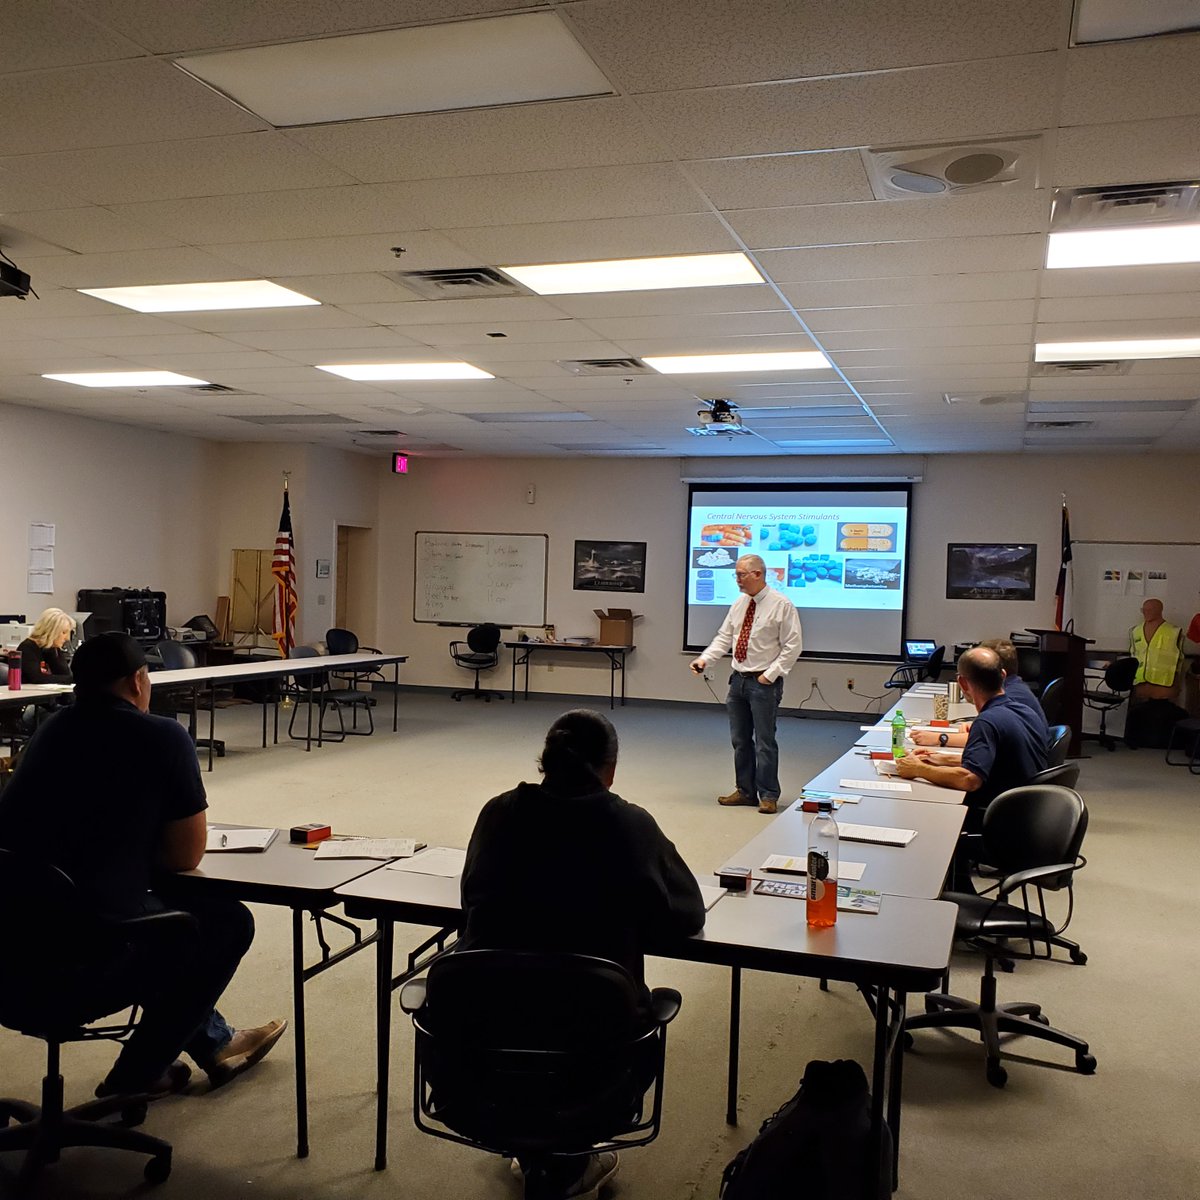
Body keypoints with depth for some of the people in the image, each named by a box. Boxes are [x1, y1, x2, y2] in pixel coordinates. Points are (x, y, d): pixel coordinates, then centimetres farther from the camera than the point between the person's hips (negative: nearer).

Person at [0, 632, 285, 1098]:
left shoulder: (50, 730, 10)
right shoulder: (162, 736, -8)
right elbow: (186, 855, -2)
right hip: (82, 968, -7)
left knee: (164, 904, 31)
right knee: (227, 921, 16)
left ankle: (213, 1044, 43)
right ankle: (136, 1074, 21)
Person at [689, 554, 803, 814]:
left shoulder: (781, 605, -10)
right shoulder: (739, 604, 9)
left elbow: (793, 645, -11)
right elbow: (724, 637, 11)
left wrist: (770, 675, -14)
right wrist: (705, 658, -4)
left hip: (764, 683, -7)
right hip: (738, 679, 7)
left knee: (764, 741, -2)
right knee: (740, 740, 12)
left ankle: (768, 795, 9)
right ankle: (745, 790, 24)